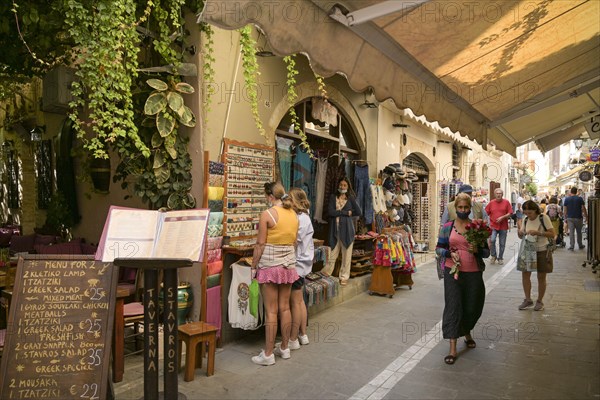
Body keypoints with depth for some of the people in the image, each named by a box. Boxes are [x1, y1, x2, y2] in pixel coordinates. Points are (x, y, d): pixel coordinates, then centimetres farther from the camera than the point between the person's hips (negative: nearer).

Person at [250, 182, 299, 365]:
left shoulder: (267, 214, -13)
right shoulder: (294, 215, 6)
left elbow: (260, 244, -12)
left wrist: (253, 267, -3)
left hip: (269, 265, -6)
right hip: (288, 264, 6)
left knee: (271, 311, 0)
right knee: (284, 307, 14)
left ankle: (268, 354, 10)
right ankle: (284, 348, 26)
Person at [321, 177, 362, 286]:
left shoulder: (350, 198, 5)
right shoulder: (333, 197, 6)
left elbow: (358, 212, -2)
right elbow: (331, 212, -8)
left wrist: (339, 212, -3)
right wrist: (347, 212, -9)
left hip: (347, 229, 0)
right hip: (335, 229, 0)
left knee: (346, 254, 6)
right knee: (333, 253, 3)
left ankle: (344, 276, 18)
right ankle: (325, 273, 19)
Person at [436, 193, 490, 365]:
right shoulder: (447, 227, 2)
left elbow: (487, 252, 5)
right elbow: (439, 248, 7)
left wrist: (476, 250, -16)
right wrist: (450, 253, -13)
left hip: (473, 273, 1)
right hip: (452, 271, -1)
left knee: (473, 307, 13)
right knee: (453, 306, -4)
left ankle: (467, 332, 44)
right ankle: (452, 348, 2)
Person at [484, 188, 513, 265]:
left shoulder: (506, 202, 1)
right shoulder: (491, 203, 2)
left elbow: (510, 213, 0)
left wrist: (502, 217, -14)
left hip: (503, 227, 0)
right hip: (493, 226, 0)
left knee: (502, 244, 7)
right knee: (492, 240, -17)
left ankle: (500, 258, 23)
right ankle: (493, 255, 4)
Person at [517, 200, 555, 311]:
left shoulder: (544, 218, -12)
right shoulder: (525, 220, 2)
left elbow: (552, 234, -14)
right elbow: (522, 236, 9)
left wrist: (538, 232, -26)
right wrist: (520, 233, -14)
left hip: (542, 251, -4)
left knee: (541, 277, 5)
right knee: (525, 274, 2)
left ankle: (539, 301, 19)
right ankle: (528, 300, 15)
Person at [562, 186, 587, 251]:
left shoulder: (566, 199, -1)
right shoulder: (580, 199, -4)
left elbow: (564, 210, -1)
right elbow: (583, 209, -5)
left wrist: (565, 218, 7)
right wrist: (586, 217, 4)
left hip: (570, 218, 0)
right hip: (578, 218, 0)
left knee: (571, 232, 1)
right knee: (579, 232, 13)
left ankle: (571, 246, -2)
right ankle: (580, 245, 25)